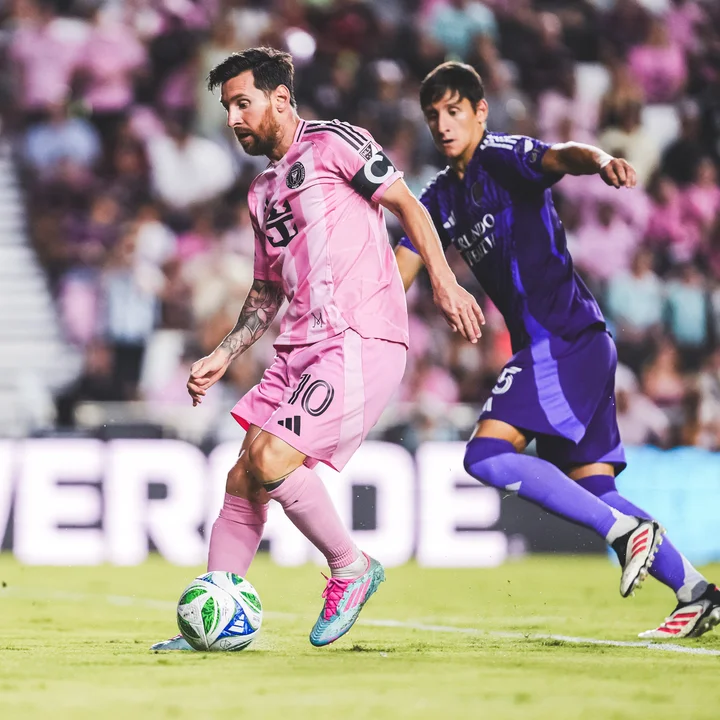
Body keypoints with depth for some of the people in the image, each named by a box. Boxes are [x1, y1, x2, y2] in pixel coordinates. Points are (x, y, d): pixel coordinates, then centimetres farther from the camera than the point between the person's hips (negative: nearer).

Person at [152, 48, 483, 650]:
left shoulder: (332, 143, 0)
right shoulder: (262, 192, 24)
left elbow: (407, 206, -2)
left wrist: (444, 283, -13)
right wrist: (223, 357, 18)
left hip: (363, 340, -8)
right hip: (300, 349, 8)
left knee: (271, 459, -19)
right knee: (242, 481, 1)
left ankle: (350, 568, 1)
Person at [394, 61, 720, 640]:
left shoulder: (502, 155, -7)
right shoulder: (441, 197, 17)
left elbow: (563, 157, -28)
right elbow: (398, 273, 21)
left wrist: (600, 161, -51)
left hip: (565, 337, -9)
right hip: (545, 347, 9)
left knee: (488, 455, -18)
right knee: (589, 487, 6)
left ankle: (625, 530, -17)